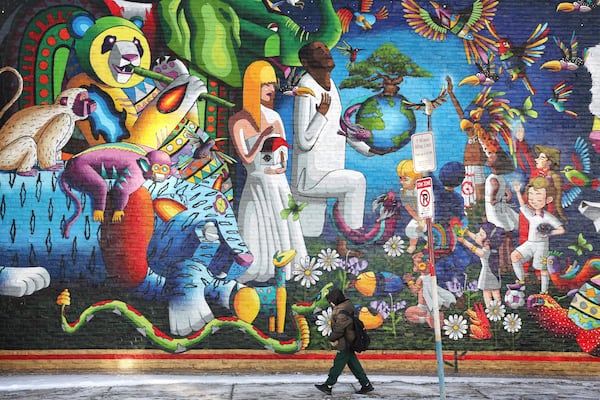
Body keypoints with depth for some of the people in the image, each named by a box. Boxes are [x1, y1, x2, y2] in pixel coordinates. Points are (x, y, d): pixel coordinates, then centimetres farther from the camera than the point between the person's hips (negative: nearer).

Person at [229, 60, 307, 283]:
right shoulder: (238, 121, -7)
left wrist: (283, 166, -7)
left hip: (281, 188, 6)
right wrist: (263, 137, -22)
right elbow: (246, 160, -13)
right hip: (258, 189, -6)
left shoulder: (275, 117, 9)